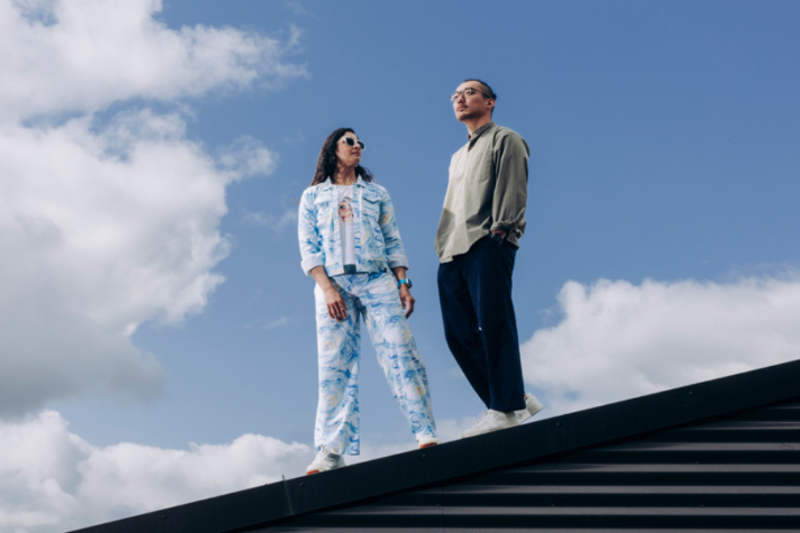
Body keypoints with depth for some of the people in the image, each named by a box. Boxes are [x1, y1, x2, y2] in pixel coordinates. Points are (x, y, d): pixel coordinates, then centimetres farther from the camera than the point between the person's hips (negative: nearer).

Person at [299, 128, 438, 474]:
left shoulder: (375, 193, 19)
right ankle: (331, 450, -7)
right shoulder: (313, 196, 14)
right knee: (334, 364, -7)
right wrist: (327, 287, -9)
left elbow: (393, 242, 15)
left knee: (400, 350, -11)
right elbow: (308, 248, 5)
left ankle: (426, 433, -12)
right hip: (333, 282, -1)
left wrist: (403, 283, 2)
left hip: (377, 280, 1)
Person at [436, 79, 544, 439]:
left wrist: (501, 228, -16)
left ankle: (507, 407, -13)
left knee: (493, 324, -15)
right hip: (452, 253, 8)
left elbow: (512, 187, -3)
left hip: (486, 245, -8)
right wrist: (443, 247, 15)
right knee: (459, 333, -1)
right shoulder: (458, 157, 33)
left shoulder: (505, 140, 11)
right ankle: (516, 400, 4)